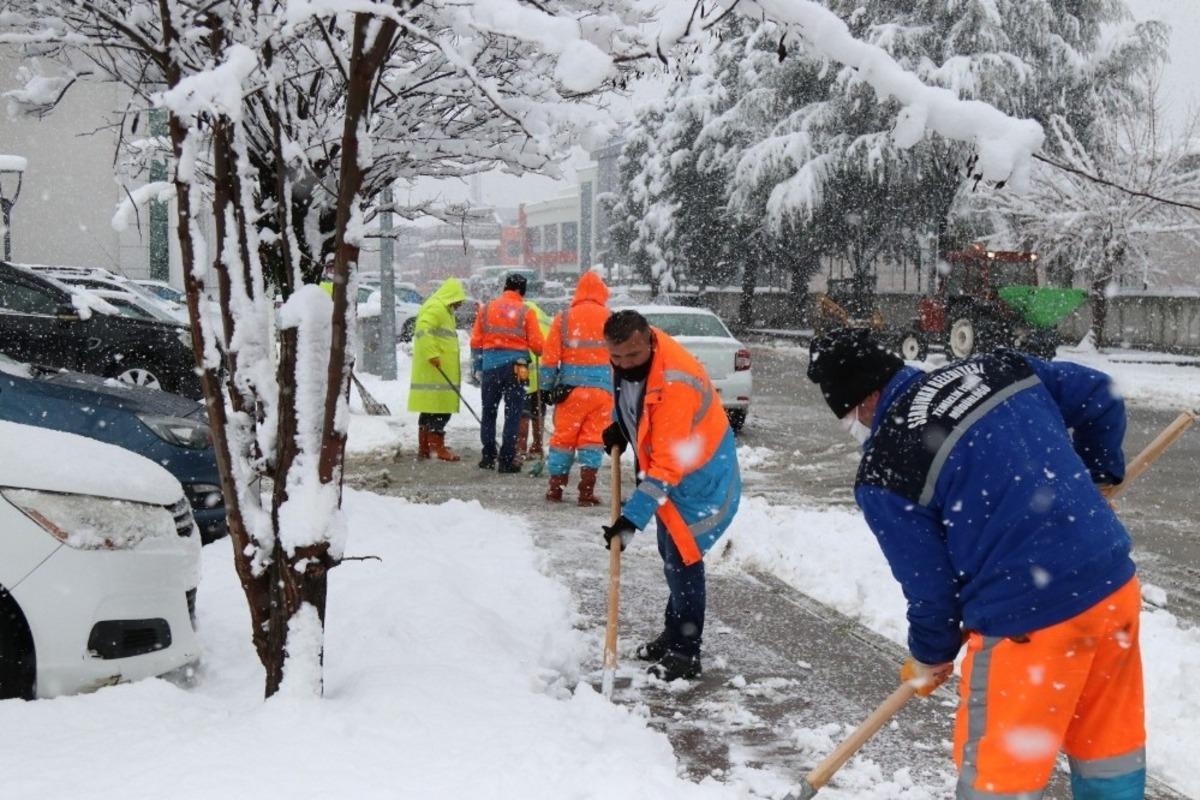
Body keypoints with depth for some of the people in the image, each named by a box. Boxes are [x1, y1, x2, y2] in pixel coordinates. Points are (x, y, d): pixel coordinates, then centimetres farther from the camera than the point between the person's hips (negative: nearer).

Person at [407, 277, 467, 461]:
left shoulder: (444, 310, 24)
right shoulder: (435, 308, -10)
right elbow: (423, 330, -24)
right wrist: (432, 355, -27)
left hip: (439, 372, 11)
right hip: (435, 372, -11)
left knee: (429, 409, 13)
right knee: (439, 409, -9)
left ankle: (424, 448, 18)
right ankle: (438, 447, -7)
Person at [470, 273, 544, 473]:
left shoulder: (486, 308, 5)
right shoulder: (526, 312, -3)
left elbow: (476, 342, 5)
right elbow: (536, 344, -5)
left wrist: (478, 366, 14)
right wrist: (541, 353, 18)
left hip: (490, 364, 2)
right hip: (515, 366, -2)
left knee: (489, 412, 14)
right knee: (513, 414, 4)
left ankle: (488, 457, 17)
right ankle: (507, 460, 3)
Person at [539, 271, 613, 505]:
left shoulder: (563, 318, 1)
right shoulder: (611, 319, 2)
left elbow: (550, 356, 1)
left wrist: (547, 387, 8)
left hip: (570, 387, 0)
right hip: (603, 387, 0)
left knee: (563, 436, 9)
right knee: (593, 438, 4)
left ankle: (556, 488, 13)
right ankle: (586, 491, -1)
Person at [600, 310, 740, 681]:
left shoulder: (674, 385, -36)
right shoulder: (626, 358, -11)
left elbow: (667, 467, -36)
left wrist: (633, 517, -36)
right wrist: (619, 426, 4)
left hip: (699, 477, -9)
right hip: (663, 462, 9)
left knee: (681, 557, -10)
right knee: (670, 552, 18)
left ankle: (685, 653, 3)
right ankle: (674, 634, 33)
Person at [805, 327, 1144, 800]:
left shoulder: (884, 473, -11)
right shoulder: (997, 368, 4)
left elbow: (930, 584, -4)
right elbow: (1097, 394, 14)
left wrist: (930, 656, 15)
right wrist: (1098, 474, 27)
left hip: (1029, 620, -7)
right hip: (1114, 584, 7)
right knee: (1110, 744, 25)